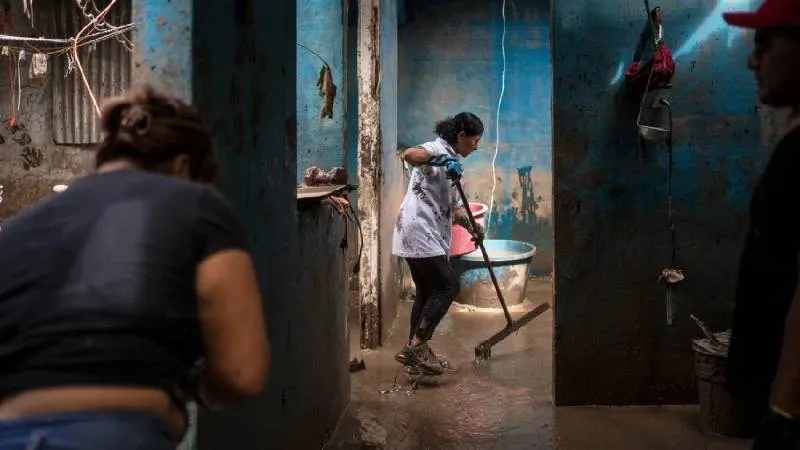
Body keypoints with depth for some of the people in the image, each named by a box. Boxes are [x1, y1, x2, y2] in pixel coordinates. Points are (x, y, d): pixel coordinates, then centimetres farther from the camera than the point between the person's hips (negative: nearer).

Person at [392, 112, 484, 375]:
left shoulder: (454, 163, 21)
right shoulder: (437, 149, -9)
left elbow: (454, 205, 18)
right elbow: (409, 155, -32)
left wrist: (471, 226, 2)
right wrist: (443, 159, -38)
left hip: (432, 236, 10)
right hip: (419, 232, -10)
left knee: (428, 291, 14)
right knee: (448, 286, -10)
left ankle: (415, 350, 21)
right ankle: (417, 346, -5)